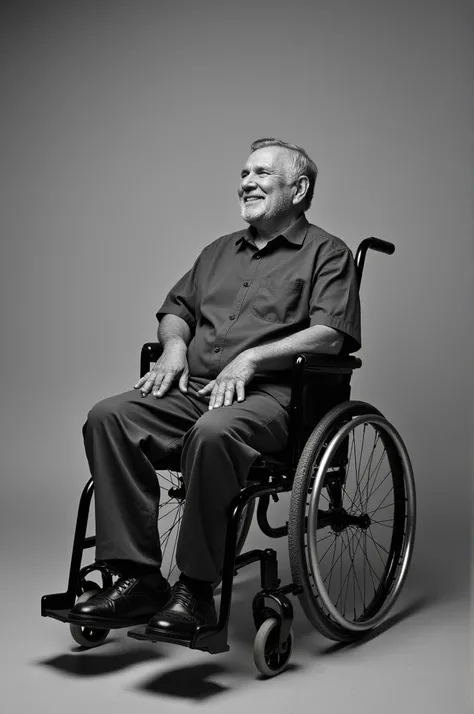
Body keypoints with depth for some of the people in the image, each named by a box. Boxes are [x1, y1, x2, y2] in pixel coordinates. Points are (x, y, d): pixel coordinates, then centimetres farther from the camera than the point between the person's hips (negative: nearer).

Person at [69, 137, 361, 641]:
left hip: (267, 395, -6)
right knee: (108, 417, -21)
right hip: (193, 388, 6)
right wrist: (175, 345, 5)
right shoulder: (219, 251, 29)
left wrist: (249, 358, -17)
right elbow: (176, 308, 30)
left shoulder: (327, 254, 8)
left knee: (212, 433, -39)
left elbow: (330, 334, -7)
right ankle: (138, 578, -21)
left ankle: (196, 589, -25)